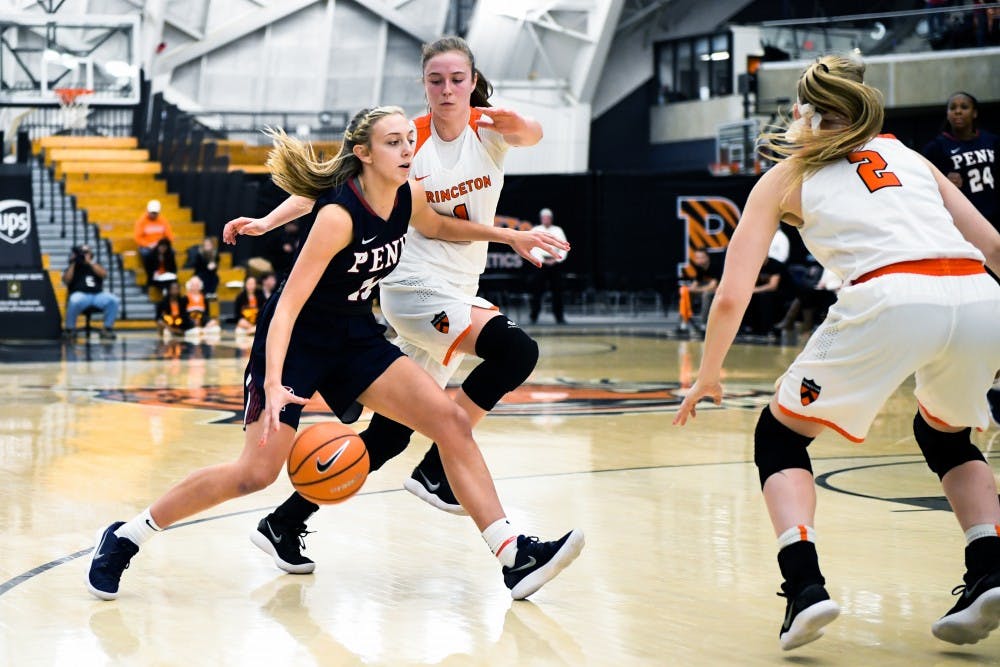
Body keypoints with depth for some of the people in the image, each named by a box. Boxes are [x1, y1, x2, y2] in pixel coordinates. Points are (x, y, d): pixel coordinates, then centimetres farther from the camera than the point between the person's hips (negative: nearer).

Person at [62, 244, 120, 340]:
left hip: (98, 295, 2)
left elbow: (103, 273, 1)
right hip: (81, 295, -2)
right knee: (74, 301, -39)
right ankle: (70, 330, -21)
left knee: (114, 300, -27)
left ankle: (108, 329, -14)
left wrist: (89, 262, 0)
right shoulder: (72, 268, 20)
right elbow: (66, 281, 0)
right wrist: (72, 264, 1)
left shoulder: (94, 266, 24)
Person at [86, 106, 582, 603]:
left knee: (451, 421, -9)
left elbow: (437, 227, 22)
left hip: (355, 338, 7)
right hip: (295, 340, -7)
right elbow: (287, 306, -30)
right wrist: (273, 384, -41)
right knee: (257, 472, -13)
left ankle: (513, 557, -8)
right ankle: (124, 539, 3)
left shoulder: (408, 197, -6)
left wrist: (507, 236, 18)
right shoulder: (338, 214, -27)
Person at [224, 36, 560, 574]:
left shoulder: (489, 130, -2)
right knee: (516, 349, -27)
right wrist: (268, 221, -17)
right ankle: (435, 470, -17)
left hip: (458, 294, 5)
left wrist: (517, 124, -48)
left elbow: (531, 135, -25)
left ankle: (285, 523, 14)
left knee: (390, 433, 5)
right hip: (415, 285, -5)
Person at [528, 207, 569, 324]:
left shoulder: (558, 230, 12)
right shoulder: (536, 230, 8)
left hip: (555, 263, 1)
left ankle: (559, 317, 2)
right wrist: (543, 260, -11)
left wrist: (557, 260, -8)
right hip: (540, 263, -1)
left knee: (557, 291, -1)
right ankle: (534, 317, -1)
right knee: (537, 291, -5)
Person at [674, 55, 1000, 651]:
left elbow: (732, 296, 15)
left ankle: (805, 586, -2)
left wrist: (708, 375, 30)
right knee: (945, 436, 33)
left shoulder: (786, 176, 23)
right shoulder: (906, 155, 32)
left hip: (889, 300, -4)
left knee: (778, 437, 18)